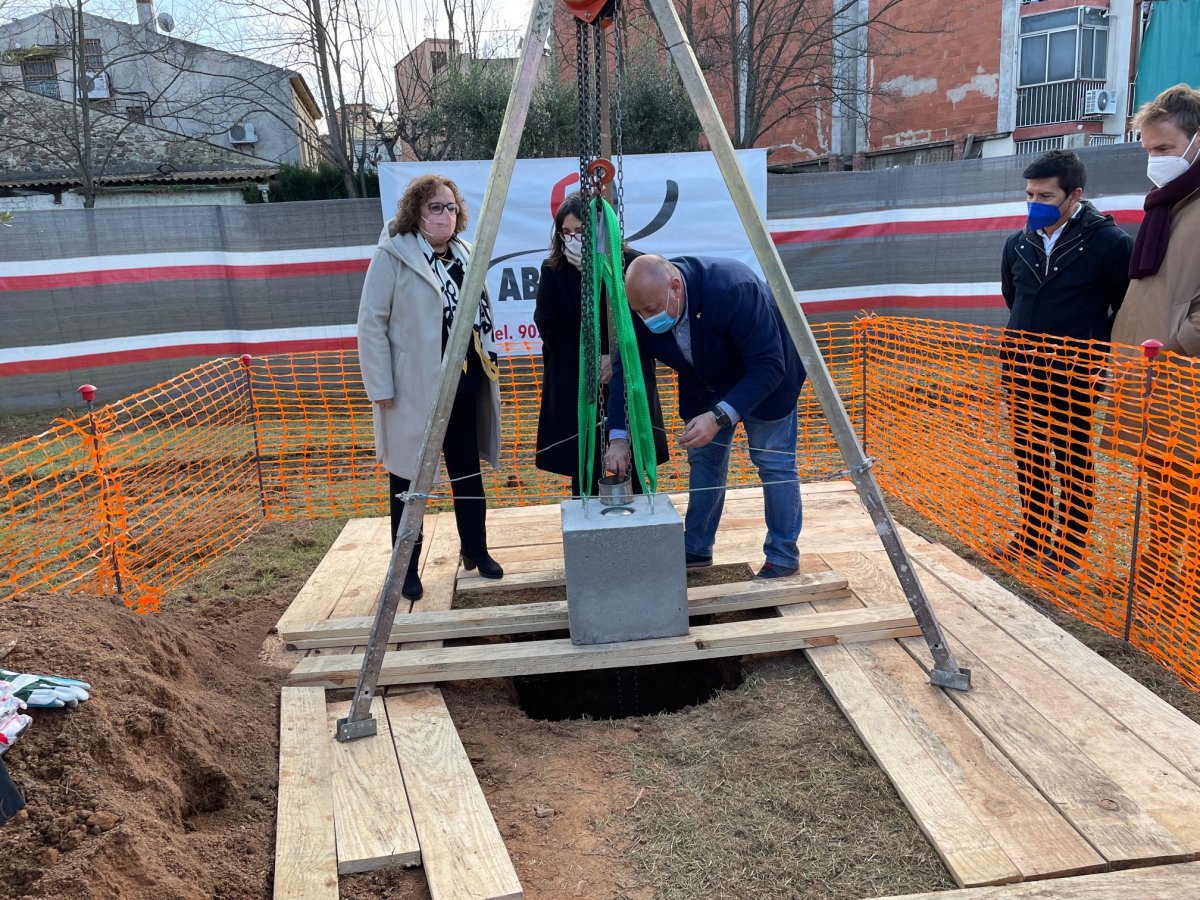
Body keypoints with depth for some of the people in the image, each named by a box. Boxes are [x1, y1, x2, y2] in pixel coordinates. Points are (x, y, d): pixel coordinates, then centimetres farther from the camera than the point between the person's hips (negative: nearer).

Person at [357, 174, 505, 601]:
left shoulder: (465, 254, 11)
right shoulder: (392, 255, -8)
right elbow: (371, 323, -10)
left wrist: (487, 364, 14)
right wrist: (381, 388, -15)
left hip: (463, 383, 6)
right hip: (413, 386, -6)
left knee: (468, 470, 14)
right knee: (408, 475, 5)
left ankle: (476, 550, 30)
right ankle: (407, 568, 17)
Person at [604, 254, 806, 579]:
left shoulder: (732, 289, -40)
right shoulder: (642, 309, -24)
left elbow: (768, 366, -37)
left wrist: (720, 416, -46)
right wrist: (619, 436, -26)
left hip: (763, 378, -5)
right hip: (704, 382, 6)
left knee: (773, 461, -6)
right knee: (702, 458, 9)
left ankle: (783, 556, 7)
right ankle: (696, 549, 22)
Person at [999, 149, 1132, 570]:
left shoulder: (1110, 243, -10)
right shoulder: (1018, 244, 5)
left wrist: (1095, 352, 1)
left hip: (1074, 375, -5)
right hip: (1022, 372, 5)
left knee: (1073, 463, 4)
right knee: (1027, 456, 12)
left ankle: (1070, 545, 16)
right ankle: (1032, 533, 26)